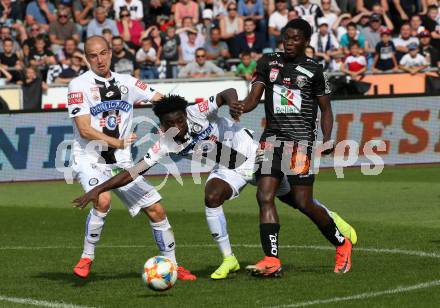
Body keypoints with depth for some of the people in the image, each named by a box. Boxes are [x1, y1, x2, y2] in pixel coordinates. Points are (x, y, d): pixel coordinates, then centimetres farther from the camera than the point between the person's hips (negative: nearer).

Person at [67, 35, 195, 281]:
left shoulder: (126, 83, 9)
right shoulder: (80, 85, -6)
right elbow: (84, 129, -14)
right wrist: (117, 142, -20)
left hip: (121, 163, 5)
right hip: (90, 160, -5)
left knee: (156, 209, 0)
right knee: (103, 199, -33)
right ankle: (87, 258, -15)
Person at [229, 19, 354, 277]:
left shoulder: (314, 70, 4)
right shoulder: (268, 62, 12)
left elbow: (326, 109, 9)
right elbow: (255, 96, 4)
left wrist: (327, 140, -7)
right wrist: (240, 108, -18)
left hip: (300, 139, -4)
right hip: (272, 138, 4)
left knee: (303, 203, -7)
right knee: (265, 197, -10)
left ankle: (342, 244, 15)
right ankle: (272, 260, -10)